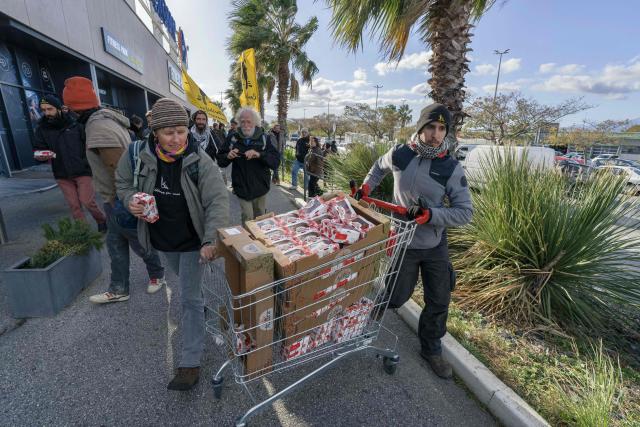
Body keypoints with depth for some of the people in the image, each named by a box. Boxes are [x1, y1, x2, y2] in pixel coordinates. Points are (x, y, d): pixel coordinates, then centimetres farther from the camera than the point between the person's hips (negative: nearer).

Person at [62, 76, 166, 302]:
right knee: (114, 244, 15)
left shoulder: (98, 127, -23)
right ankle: (118, 289, 27)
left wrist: (119, 203, -19)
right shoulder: (105, 118, 9)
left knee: (139, 242, 10)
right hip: (116, 199, 10)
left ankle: (157, 274, 32)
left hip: (120, 201, -9)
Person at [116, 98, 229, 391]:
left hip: (193, 240, -4)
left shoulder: (200, 161, -23)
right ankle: (200, 305, 59)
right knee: (186, 283, 27)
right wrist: (131, 200, -15)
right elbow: (123, 183, 7)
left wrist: (211, 240, -39)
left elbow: (218, 201, -28)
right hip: (162, 238, 5)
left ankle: (190, 363, 11)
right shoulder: (138, 155, -11)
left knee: (189, 298, -1)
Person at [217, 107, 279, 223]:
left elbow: (275, 162, -10)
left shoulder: (265, 138, -1)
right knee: (247, 220, -6)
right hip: (242, 187, -1)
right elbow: (220, 161, 6)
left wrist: (259, 155, -26)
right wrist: (228, 156, -16)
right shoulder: (232, 138, 1)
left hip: (260, 187, 1)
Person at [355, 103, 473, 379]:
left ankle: (431, 348, 38)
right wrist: (365, 188, 3)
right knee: (396, 297, 8)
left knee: (439, 302, 12)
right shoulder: (400, 154, -9)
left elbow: (465, 212, -13)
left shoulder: (452, 168, -12)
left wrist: (429, 215, -27)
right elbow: (380, 167, 15)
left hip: (436, 245, 2)